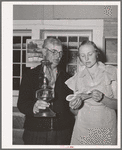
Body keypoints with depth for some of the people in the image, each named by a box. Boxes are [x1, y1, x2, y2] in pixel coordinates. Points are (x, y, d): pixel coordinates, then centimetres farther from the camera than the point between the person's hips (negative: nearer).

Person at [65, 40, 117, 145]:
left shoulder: (111, 73, -2)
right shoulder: (78, 76, 5)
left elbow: (116, 105, -5)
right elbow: (75, 108, 11)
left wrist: (102, 98, -22)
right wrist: (75, 104, -11)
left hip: (106, 126, -1)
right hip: (84, 126, 1)